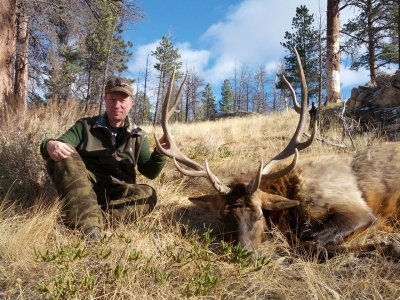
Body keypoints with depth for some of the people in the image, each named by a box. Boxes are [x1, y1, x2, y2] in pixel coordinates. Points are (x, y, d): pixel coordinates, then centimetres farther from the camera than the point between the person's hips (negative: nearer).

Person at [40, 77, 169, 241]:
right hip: (80, 188, -1)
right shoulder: (86, 126, 8)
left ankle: (78, 220, -39)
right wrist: (50, 145, -28)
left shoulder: (138, 136, 11)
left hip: (116, 193, 1)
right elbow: (57, 146, -3)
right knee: (63, 155, -27)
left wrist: (159, 153, -15)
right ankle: (89, 226, -45)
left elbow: (150, 172, 6)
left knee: (148, 195, -27)